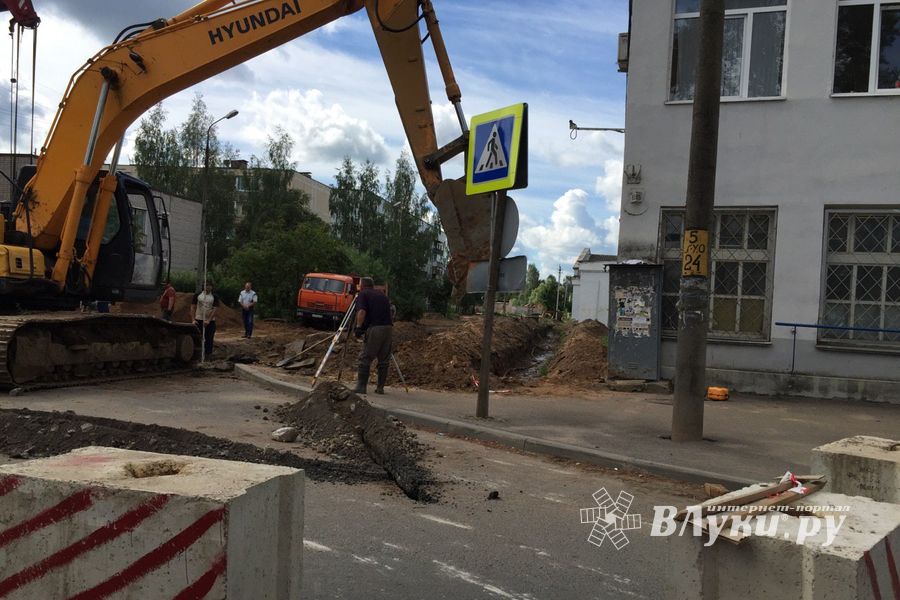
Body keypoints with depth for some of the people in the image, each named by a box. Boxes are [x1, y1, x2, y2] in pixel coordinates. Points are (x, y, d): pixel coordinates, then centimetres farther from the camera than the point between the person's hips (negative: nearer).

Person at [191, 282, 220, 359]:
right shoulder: (197, 295, 4)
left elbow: (214, 309, -5)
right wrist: (193, 319, -6)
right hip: (199, 320, 1)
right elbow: (193, 307, 4)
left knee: (209, 339, 0)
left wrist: (208, 320, -14)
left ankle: (208, 354, 7)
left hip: (210, 321, -1)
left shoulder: (214, 297, 2)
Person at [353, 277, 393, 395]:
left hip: (374, 328, -5)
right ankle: (380, 387, 13)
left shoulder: (363, 294, 6)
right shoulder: (382, 294, 24)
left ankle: (361, 386, -3)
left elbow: (362, 312, -9)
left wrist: (358, 327, -8)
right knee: (384, 360, 11)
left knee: (365, 358, 0)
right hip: (388, 327, 6)